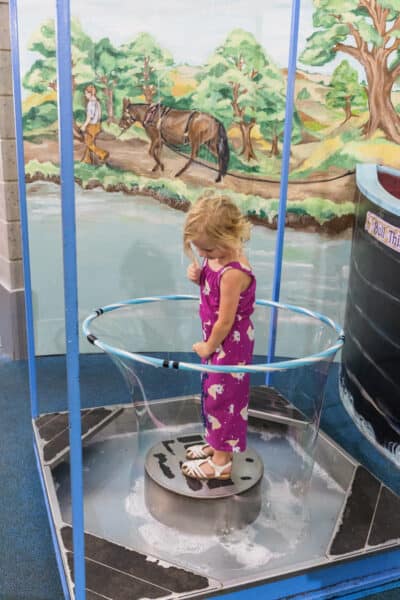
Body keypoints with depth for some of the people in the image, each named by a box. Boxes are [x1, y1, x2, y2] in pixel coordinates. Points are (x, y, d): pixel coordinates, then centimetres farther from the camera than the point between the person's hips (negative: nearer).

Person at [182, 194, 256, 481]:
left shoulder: (233, 273, -31)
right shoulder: (216, 258, -4)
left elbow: (225, 322, -25)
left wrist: (208, 347, -10)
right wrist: (198, 276, -9)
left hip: (230, 345, -9)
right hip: (218, 340, 9)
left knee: (223, 397, 5)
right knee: (212, 392, 22)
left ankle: (221, 462, 22)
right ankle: (215, 444, 41)